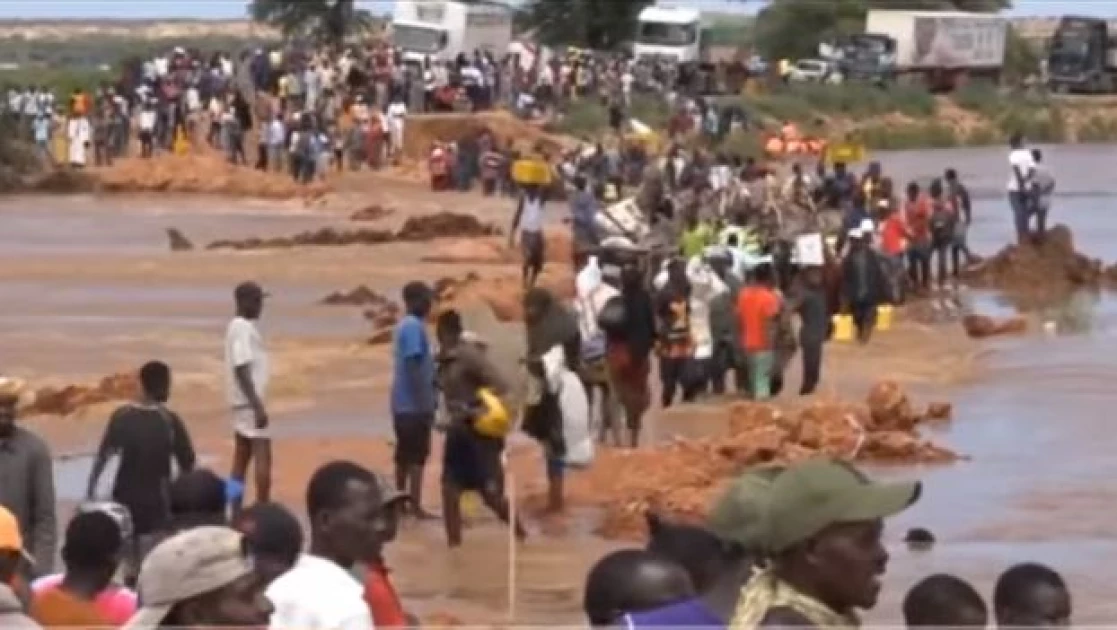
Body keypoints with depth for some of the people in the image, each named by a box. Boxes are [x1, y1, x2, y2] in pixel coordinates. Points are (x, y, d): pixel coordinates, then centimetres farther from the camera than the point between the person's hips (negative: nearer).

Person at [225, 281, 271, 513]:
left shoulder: (242, 327, 15)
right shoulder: (243, 328, -16)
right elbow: (241, 369, -22)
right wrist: (258, 406, -24)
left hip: (245, 402, 10)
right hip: (249, 402, -10)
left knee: (242, 458, 9)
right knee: (263, 455, -10)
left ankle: (236, 514, 10)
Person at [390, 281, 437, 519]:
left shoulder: (406, 325, 14)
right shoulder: (414, 327, -17)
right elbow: (413, 367, -22)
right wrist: (425, 404, -22)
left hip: (404, 403, 10)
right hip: (415, 404, -10)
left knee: (405, 454, 14)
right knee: (417, 455, -6)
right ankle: (416, 506, -6)